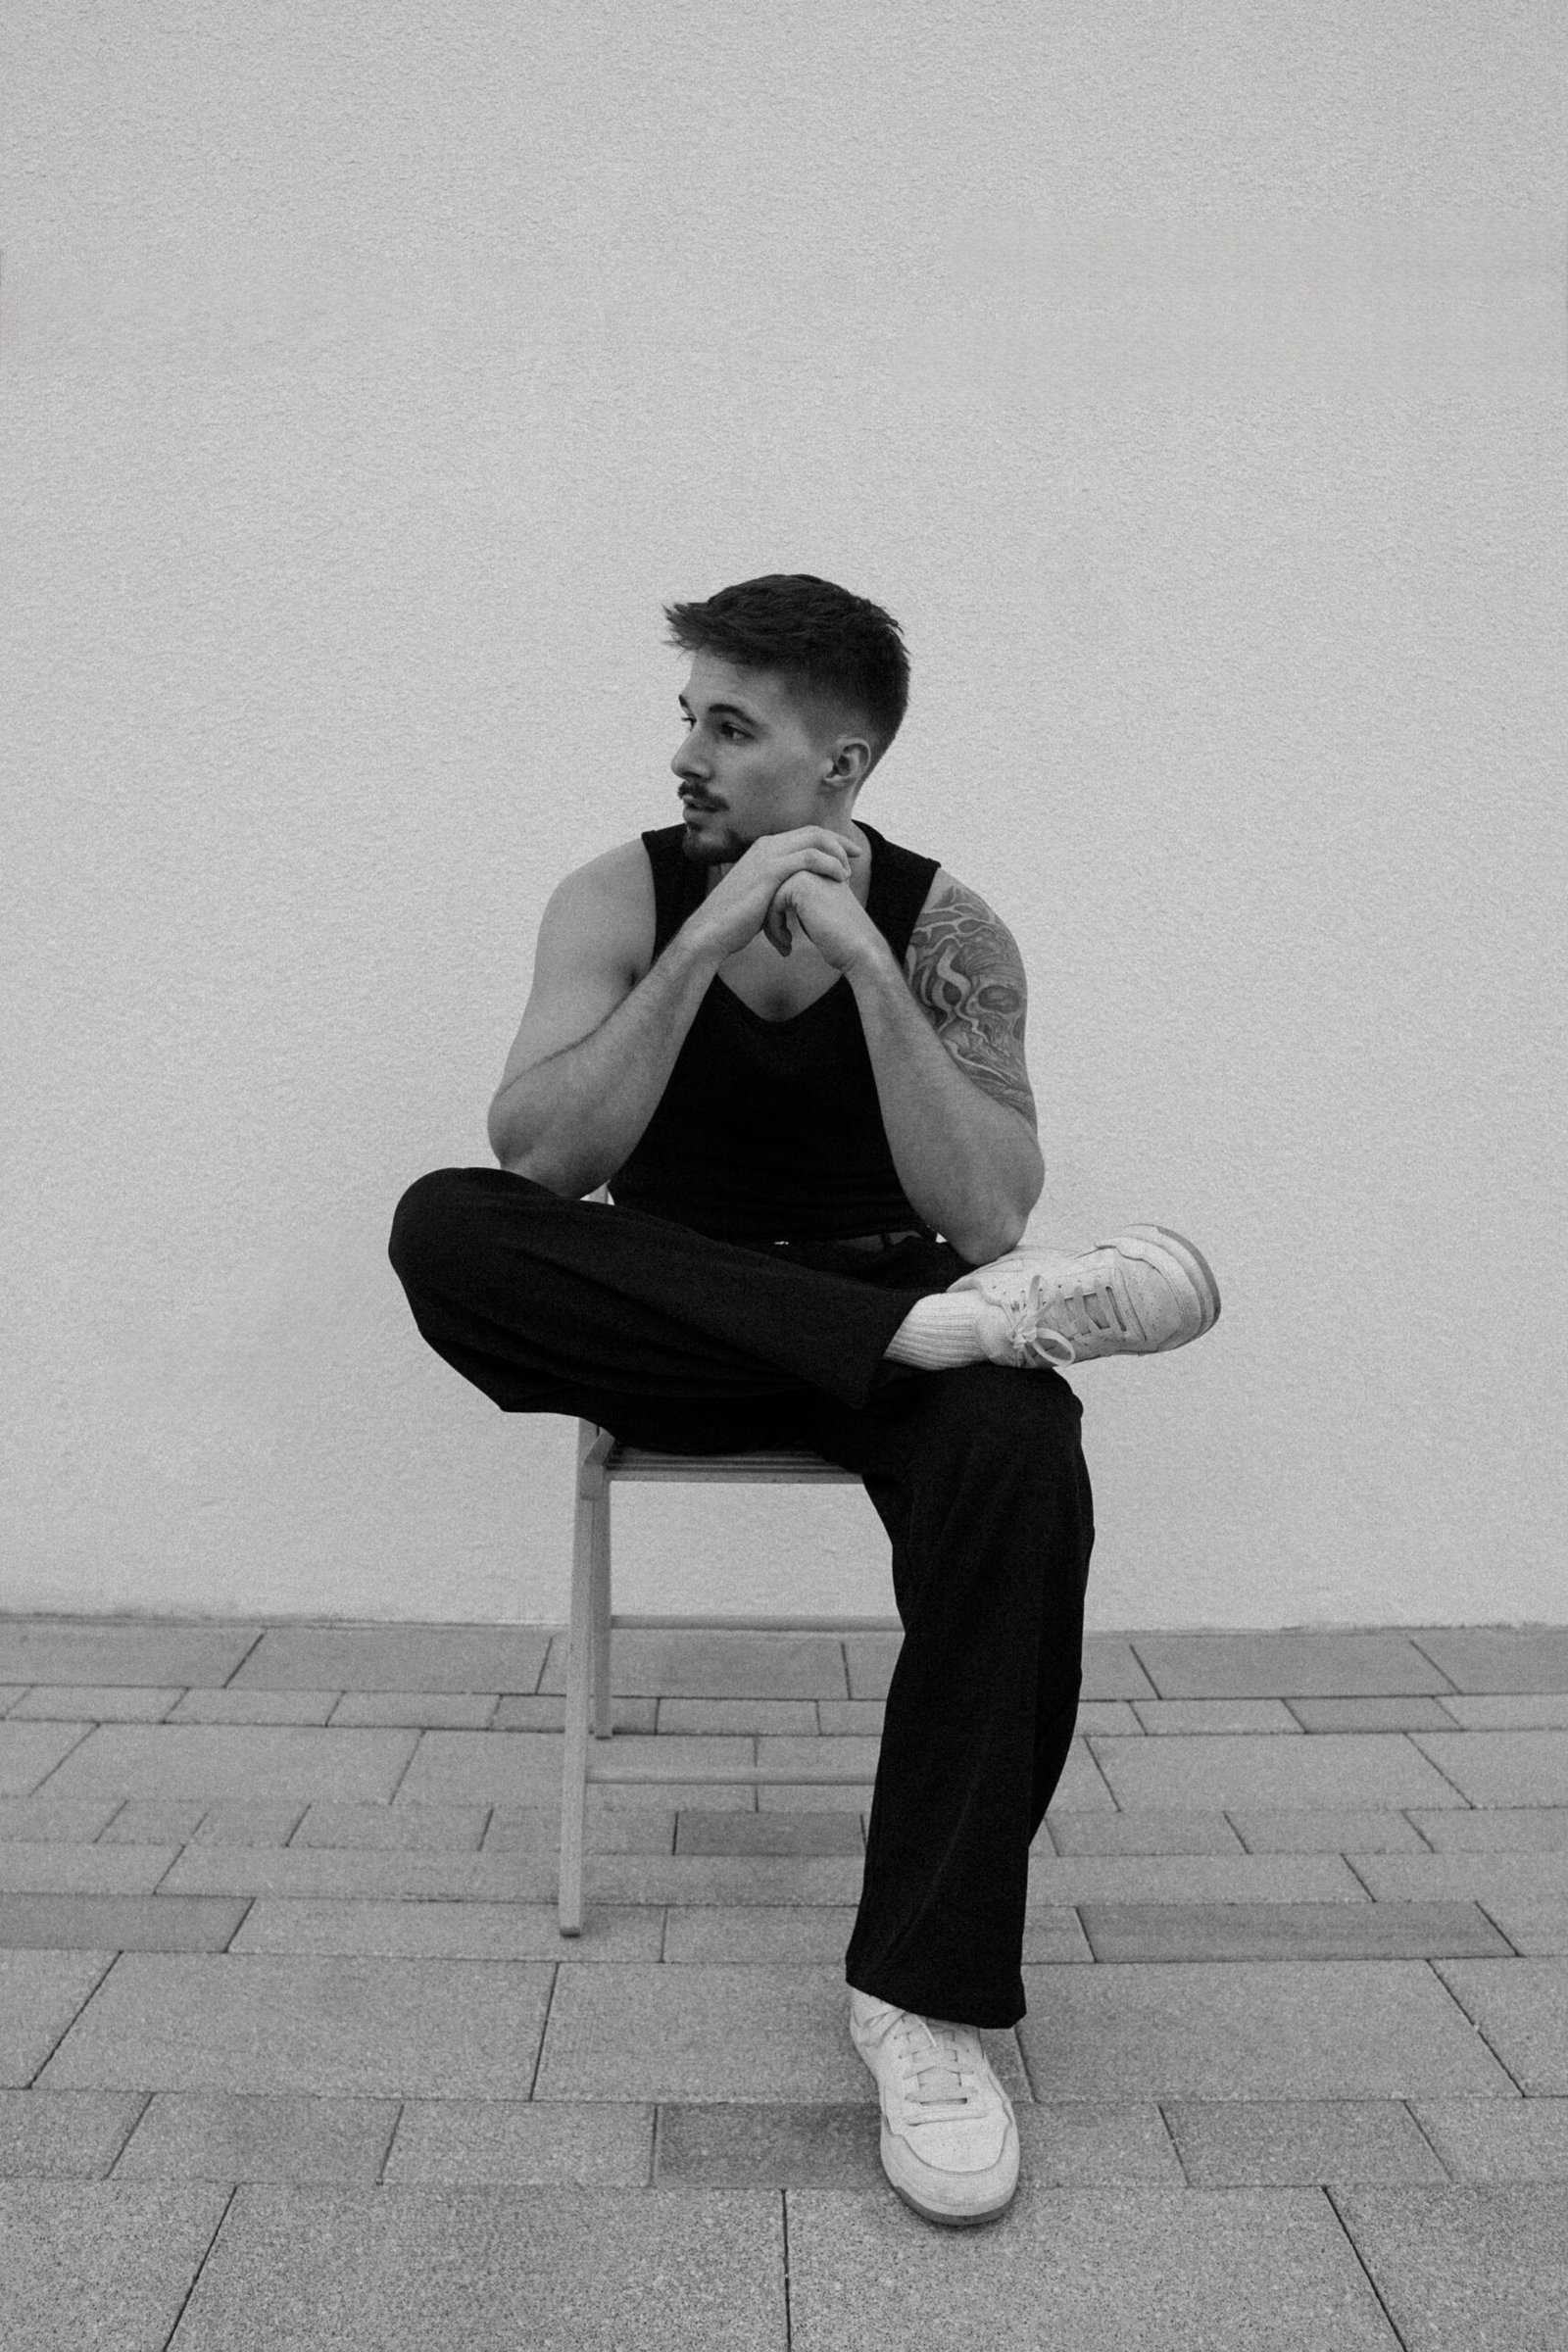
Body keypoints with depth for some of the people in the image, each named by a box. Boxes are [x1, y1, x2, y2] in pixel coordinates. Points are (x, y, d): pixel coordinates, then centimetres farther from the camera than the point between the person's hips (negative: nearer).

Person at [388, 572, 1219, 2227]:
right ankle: (971, 1320, -31)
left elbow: (987, 1218, -17)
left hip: (884, 1312, -1)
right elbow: (534, 1163, -17)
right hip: (672, 1333, 1)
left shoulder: (948, 929, -4)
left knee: (1018, 1459, -35)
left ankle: (925, 1992, -23)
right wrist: (706, 942, -24)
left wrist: (863, 963, -24)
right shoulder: (620, 896, -3)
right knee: (443, 1228, -29)